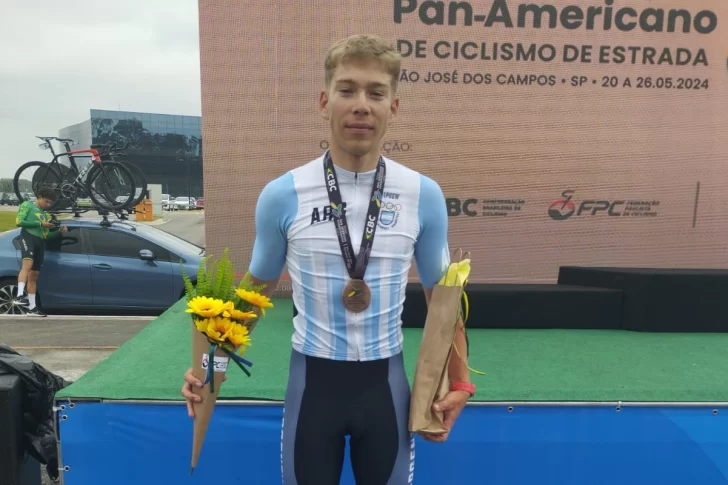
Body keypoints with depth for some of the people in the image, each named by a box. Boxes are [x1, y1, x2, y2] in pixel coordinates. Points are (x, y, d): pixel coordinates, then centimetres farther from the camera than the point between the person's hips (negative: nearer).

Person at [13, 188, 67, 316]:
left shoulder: (45, 215, 27)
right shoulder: (27, 205, 10)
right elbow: (18, 221, -5)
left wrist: (59, 231, 6)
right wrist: (40, 223, -7)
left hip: (40, 243, 7)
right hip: (28, 237, -6)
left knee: (34, 276, 6)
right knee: (27, 263, -33)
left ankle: (32, 308, 7)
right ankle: (20, 295, -46)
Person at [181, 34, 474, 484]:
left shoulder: (424, 196, -7)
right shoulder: (282, 195, -10)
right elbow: (257, 290, 4)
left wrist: (459, 381, 4)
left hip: (385, 379, 1)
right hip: (313, 378, -1)